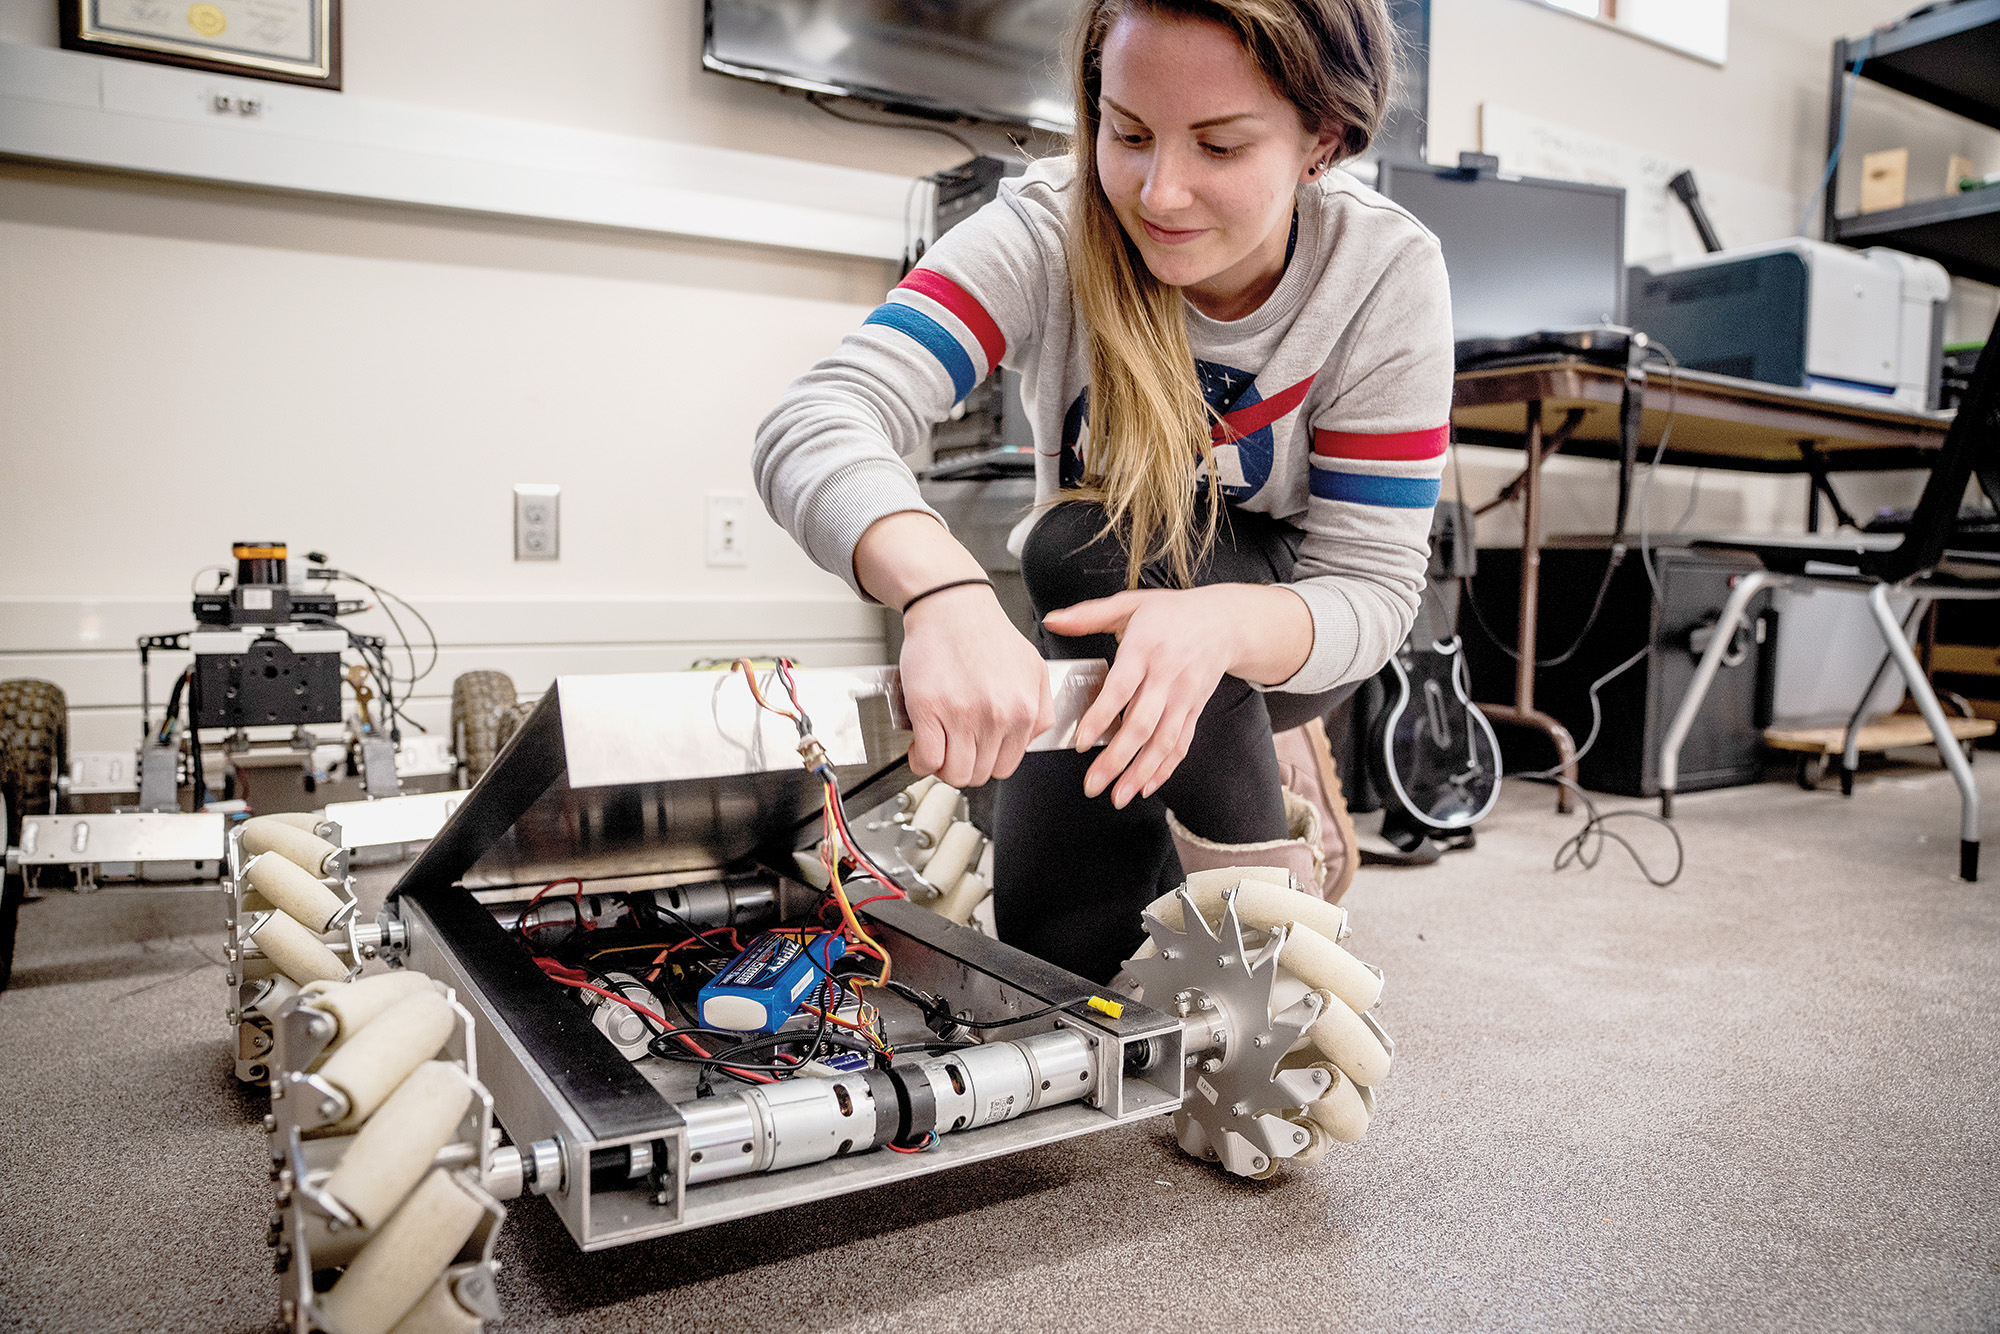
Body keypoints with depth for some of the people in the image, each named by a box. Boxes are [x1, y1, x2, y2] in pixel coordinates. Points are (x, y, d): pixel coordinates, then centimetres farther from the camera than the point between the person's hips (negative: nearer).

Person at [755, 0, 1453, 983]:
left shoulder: (1388, 271, -23)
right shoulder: (1044, 232, -24)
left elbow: (1370, 592, -24)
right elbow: (814, 424, -37)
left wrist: (1219, 624, -47)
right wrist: (943, 589, -58)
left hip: (1285, 637, 0)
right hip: (1112, 633, 1)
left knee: (1090, 544, -32)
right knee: (1050, 952, -12)